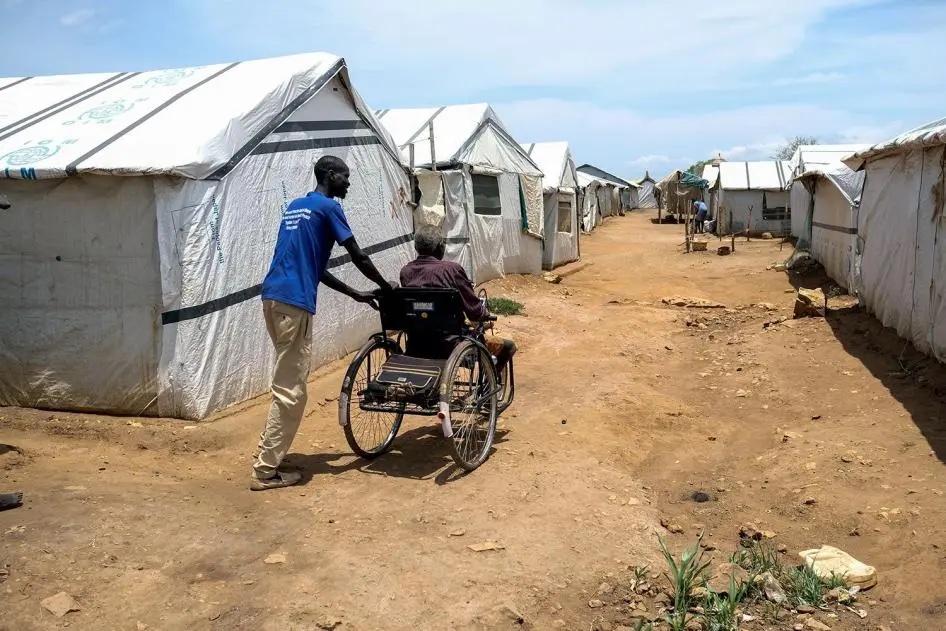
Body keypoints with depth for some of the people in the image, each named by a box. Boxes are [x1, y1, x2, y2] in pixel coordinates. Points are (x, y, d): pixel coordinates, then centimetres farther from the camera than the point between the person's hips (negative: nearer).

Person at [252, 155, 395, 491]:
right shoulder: (328, 207, -3)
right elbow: (358, 257, -2)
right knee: (290, 390, -4)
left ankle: (269, 454, 22)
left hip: (273, 296, 9)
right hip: (293, 301, -9)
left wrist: (355, 294, 27)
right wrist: (387, 287, 14)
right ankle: (265, 470, -1)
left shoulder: (295, 206, 24)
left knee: (288, 382, 17)